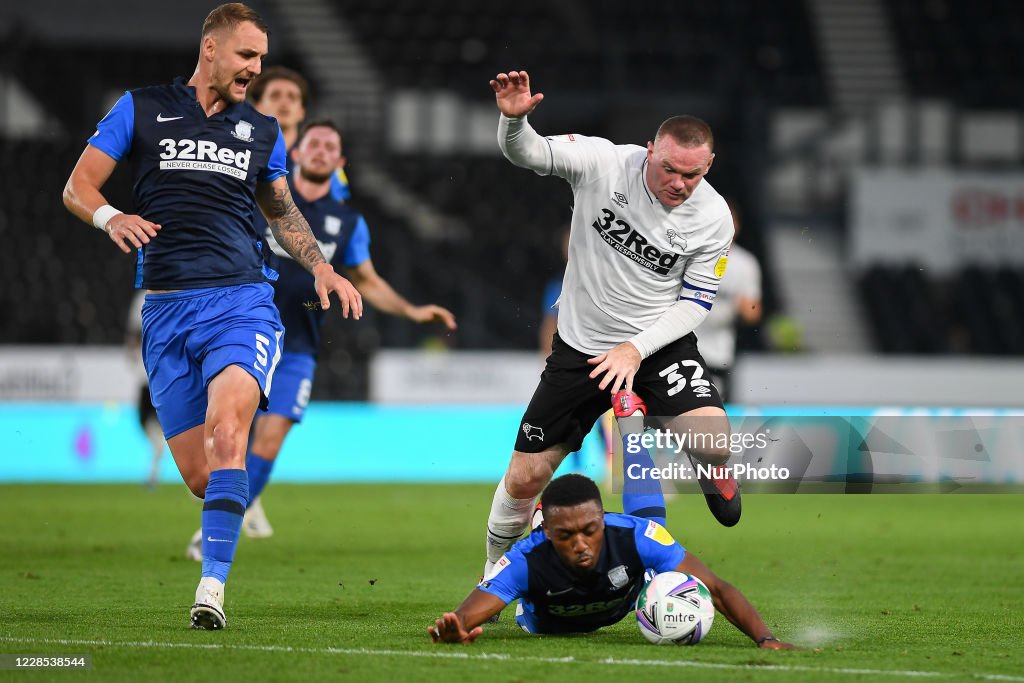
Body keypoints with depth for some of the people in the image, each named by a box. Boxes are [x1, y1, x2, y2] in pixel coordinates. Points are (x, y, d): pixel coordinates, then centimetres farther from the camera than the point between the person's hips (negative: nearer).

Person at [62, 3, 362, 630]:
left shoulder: (262, 131, 16)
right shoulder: (142, 109, 9)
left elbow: (283, 212, 30)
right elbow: (77, 187, 7)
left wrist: (321, 266, 14)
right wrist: (110, 216, -14)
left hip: (243, 301, 0)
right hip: (166, 312, 0)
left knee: (226, 435, -27)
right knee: (198, 476, -2)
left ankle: (214, 585, -30)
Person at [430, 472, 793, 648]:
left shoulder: (635, 537, -45)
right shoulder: (527, 561, -47)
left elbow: (717, 588, -41)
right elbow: (463, 616, -53)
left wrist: (766, 639, -56)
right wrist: (453, 630, -79)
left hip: (623, 598, -1)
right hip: (547, 625, 1)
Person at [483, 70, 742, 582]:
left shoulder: (713, 218, -12)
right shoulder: (602, 162, -16)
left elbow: (695, 302, -6)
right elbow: (525, 152, -20)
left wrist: (636, 349, -19)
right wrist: (513, 119, -43)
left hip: (660, 343, 0)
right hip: (580, 345, 0)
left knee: (712, 441, -25)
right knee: (525, 478, 0)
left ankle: (715, 481, 14)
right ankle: (495, 570, 29)